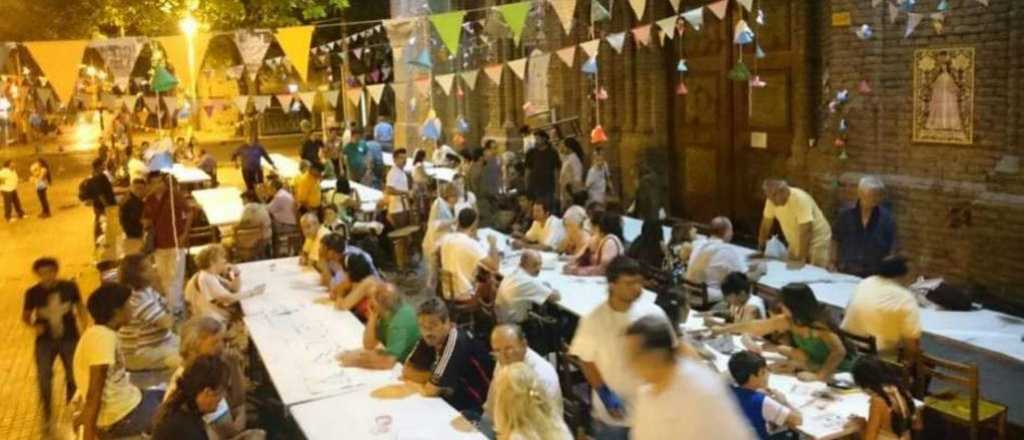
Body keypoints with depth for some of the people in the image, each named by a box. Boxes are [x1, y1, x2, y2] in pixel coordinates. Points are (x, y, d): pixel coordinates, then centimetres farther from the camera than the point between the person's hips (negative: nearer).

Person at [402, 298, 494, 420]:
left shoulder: (457, 341, -28)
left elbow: (430, 390, -25)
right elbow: (407, 371, 4)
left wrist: (434, 381, -5)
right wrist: (434, 378, -9)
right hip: (454, 401, 7)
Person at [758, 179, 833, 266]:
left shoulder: (800, 199, -30)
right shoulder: (772, 199, -11)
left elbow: (805, 231, -31)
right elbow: (766, 223, 1)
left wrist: (801, 258, -30)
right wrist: (760, 248, 6)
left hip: (816, 241, -6)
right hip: (796, 243, 6)